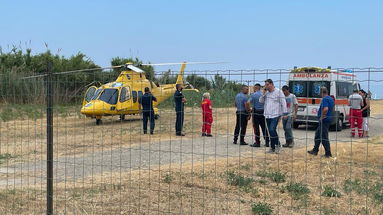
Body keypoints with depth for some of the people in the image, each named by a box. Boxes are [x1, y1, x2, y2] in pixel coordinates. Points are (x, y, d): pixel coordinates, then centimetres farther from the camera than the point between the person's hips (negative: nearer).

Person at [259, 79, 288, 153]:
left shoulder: (278, 91, -4)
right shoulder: (266, 92, 12)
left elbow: (283, 103, -4)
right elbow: (261, 101, 9)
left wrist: (285, 113, -7)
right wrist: (264, 93, -4)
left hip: (275, 115, -6)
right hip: (267, 116, 6)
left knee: (272, 130, -18)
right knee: (270, 132, 9)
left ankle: (277, 144, 2)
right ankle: (272, 148, 17)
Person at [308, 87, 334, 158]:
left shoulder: (325, 99, -19)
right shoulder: (331, 99, 13)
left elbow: (325, 109, -32)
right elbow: (332, 108, 25)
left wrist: (321, 117, -21)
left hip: (324, 120, -10)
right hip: (328, 119, 10)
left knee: (324, 137, -4)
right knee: (317, 135, 19)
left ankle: (328, 153, 0)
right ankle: (315, 150, 26)